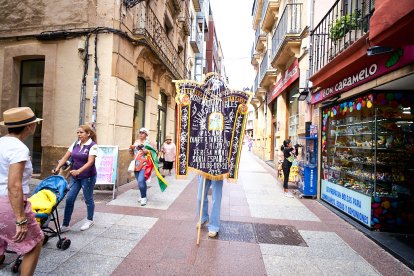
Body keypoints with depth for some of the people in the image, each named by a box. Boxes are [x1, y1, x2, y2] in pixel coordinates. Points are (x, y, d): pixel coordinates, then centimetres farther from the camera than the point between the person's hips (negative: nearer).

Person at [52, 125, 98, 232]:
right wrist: (57, 168, -9)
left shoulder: (93, 145, -13)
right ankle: (65, 225, 16)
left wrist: (78, 171, -35)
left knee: (88, 199, 9)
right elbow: (65, 157, 4)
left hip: (88, 177, -5)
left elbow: (90, 162, -23)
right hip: (74, 176, 5)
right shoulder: (75, 144, 5)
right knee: (69, 199, 3)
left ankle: (89, 220, 29)